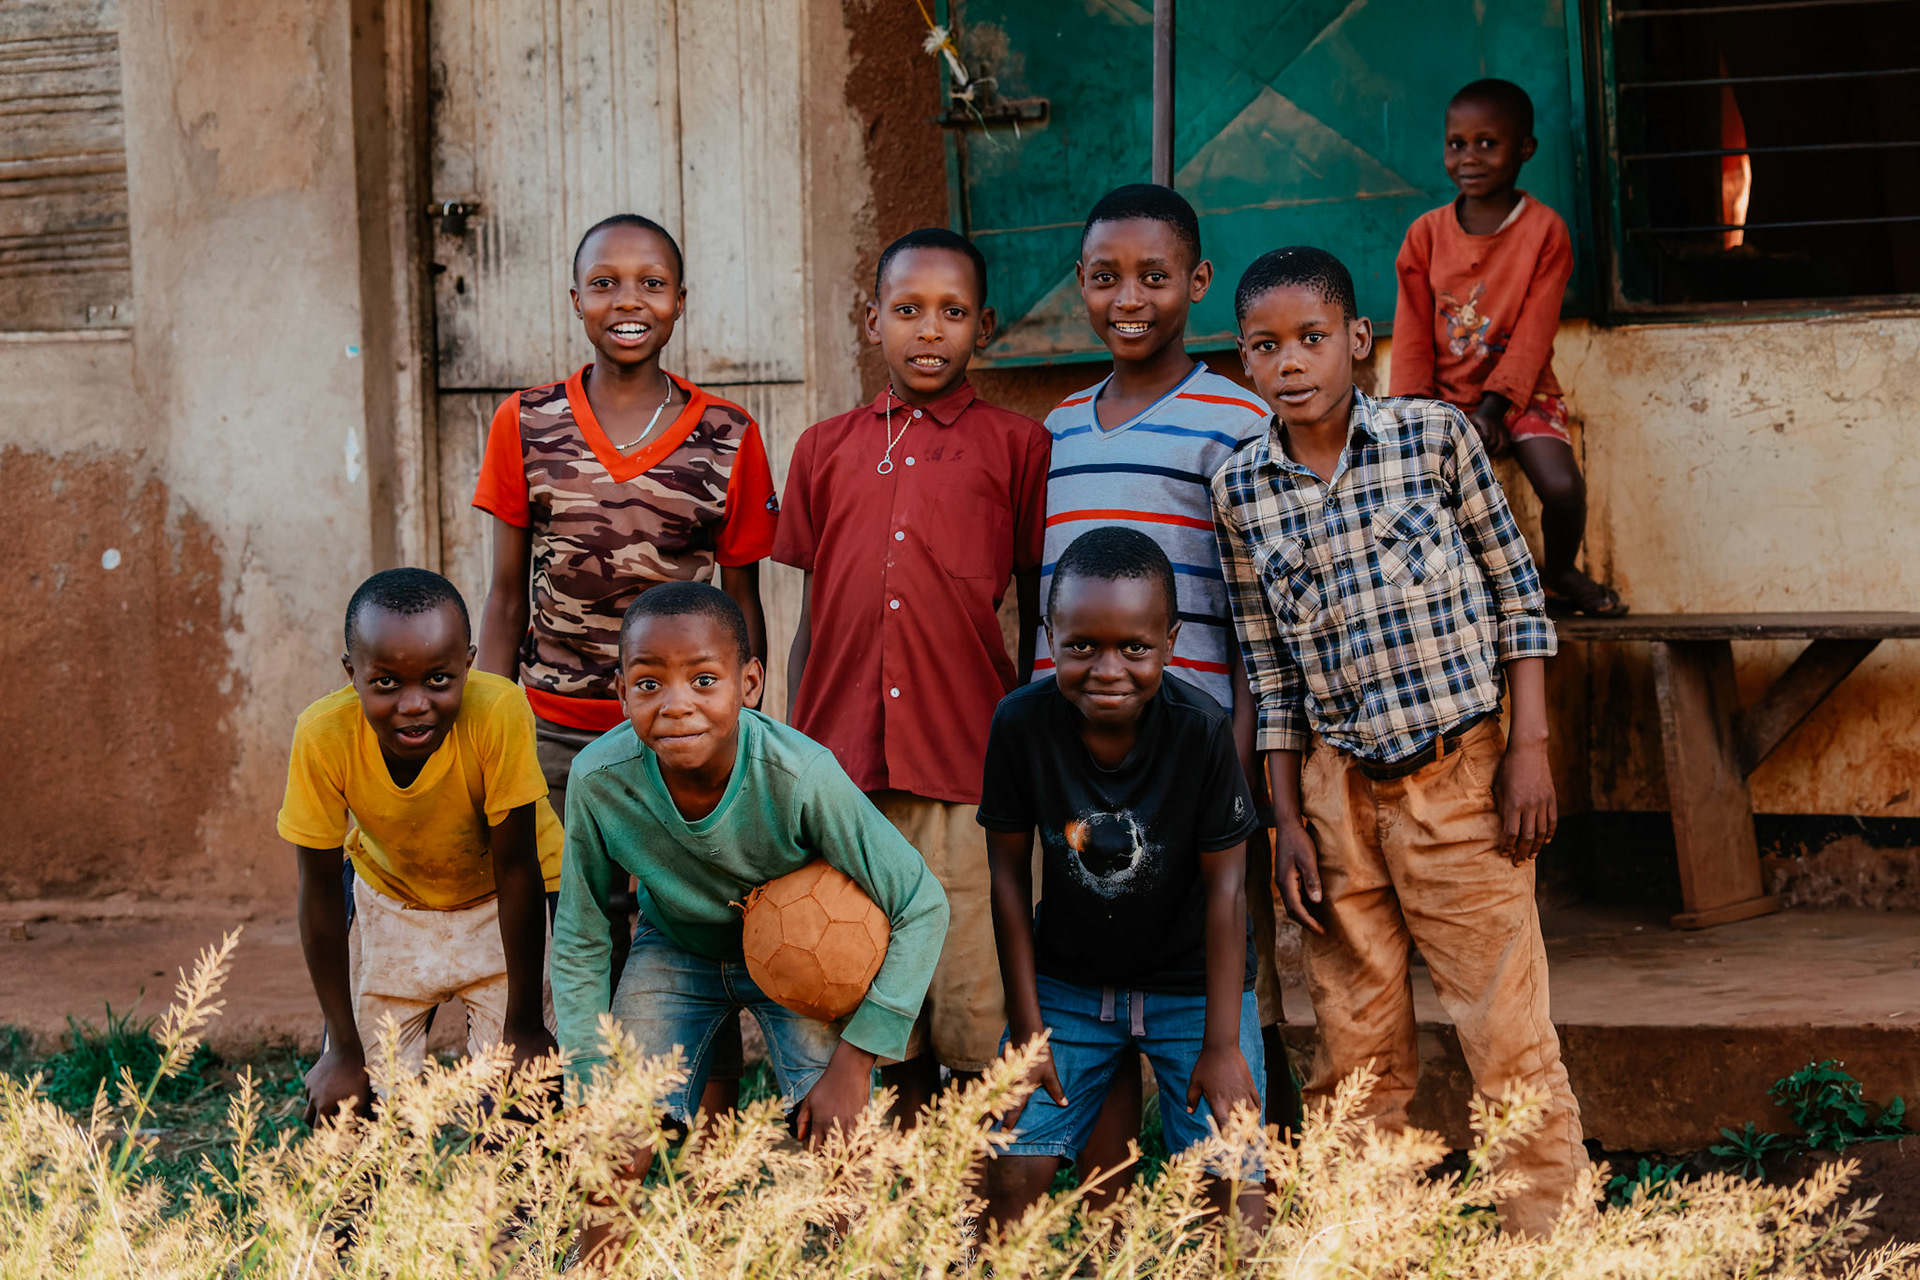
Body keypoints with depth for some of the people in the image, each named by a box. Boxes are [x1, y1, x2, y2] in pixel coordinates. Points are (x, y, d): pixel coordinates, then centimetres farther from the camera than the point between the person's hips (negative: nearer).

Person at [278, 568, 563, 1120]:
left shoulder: (498, 713, -36)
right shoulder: (324, 736, -31)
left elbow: (515, 870, -25)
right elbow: (320, 892, -18)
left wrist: (524, 1025, -19)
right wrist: (345, 1050, -14)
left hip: (502, 905, -1)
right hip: (391, 899, 1)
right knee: (352, 1105, -3)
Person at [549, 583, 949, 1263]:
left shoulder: (801, 776, -35)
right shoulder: (599, 780, -29)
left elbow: (922, 908, -24)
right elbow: (579, 941, -10)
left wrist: (852, 1064, -23)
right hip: (675, 948, 1)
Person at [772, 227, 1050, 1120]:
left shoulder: (1016, 446, 6)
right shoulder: (825, 451, 14)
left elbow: (1041, 620, 8)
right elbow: (811, 619, 17)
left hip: (967, 769, -3)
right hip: (843, 769, 3)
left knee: (975, 1009, -4)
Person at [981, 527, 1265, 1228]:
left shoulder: (1202, 728, -21)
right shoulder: (1022, 722, -17)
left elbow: (1224, 885, -13)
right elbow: (1009, 871, -6)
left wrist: (1222, 1044, -12)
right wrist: (1026, 1028, -4)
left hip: (1193, 983, -1)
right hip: (1066, 984, 1)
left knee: (1234, 1184, -11)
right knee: (1013, 1172, -5)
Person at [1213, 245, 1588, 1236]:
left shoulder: (1434, 435, -3)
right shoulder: (1241, 491, 2)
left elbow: (1516, 595, 1)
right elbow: (1268, 668, 8)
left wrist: (1530, 748, -4)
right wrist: (1288, 817, 5)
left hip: (1458, 776, -2)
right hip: (1337, 790, 2)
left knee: (1506, 1035, -1)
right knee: (1355, 1048, 10)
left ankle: (1550, 1234, 10)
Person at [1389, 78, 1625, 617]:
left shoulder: (1545, 231, -6)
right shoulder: (1426, 234, 2)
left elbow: (1534, 331, -10)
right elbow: (1413, 331, 2)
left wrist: (1493, 407, -19)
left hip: (1520, 391, -2)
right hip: (1444, 394, 2)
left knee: (1562, 487, -24)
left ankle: (1560, 573, 8)